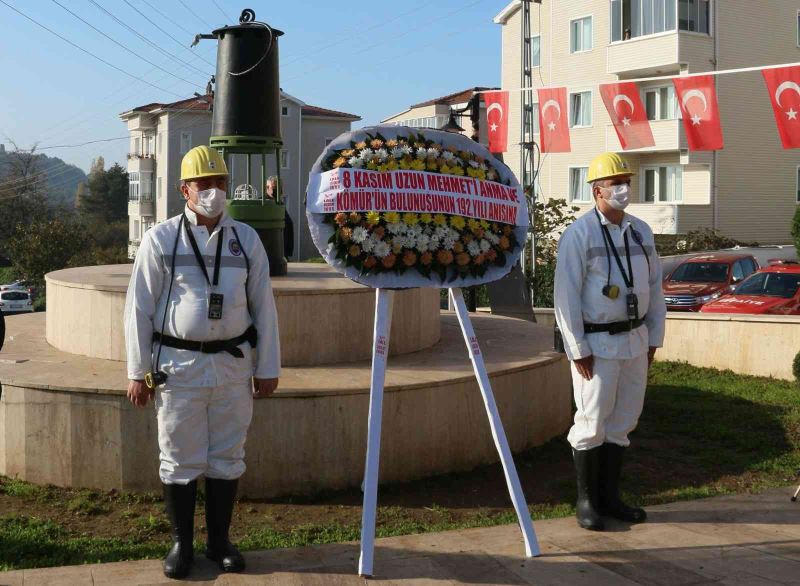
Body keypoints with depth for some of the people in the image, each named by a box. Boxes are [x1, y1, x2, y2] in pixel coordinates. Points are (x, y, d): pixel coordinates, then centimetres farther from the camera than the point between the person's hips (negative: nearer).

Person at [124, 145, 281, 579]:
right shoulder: (161, 239, -2)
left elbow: (264, 306, 7)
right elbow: (139, 307, -1)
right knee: (180, 460, 6)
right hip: (178, 364, -2)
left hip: (234, 363, 2)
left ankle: (220, 541, 24)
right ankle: (181, 543, 21)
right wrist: (138, 372, -4)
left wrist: (267, 368, 5)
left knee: (227, 458, 10)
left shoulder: (246, 239, 5)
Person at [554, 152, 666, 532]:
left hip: (634, 341, 6)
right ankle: (587, 501, 13)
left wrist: (653, 339, 11)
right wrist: (579, 350, -15)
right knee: (592, 422, -1)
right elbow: (566, 296, -13)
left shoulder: (641, 232, 9)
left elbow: (654, 287, 15)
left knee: (622, 421, 11)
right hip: (597, 344, -6)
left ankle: (609, 497, 22)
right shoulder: (579, 234, -11)